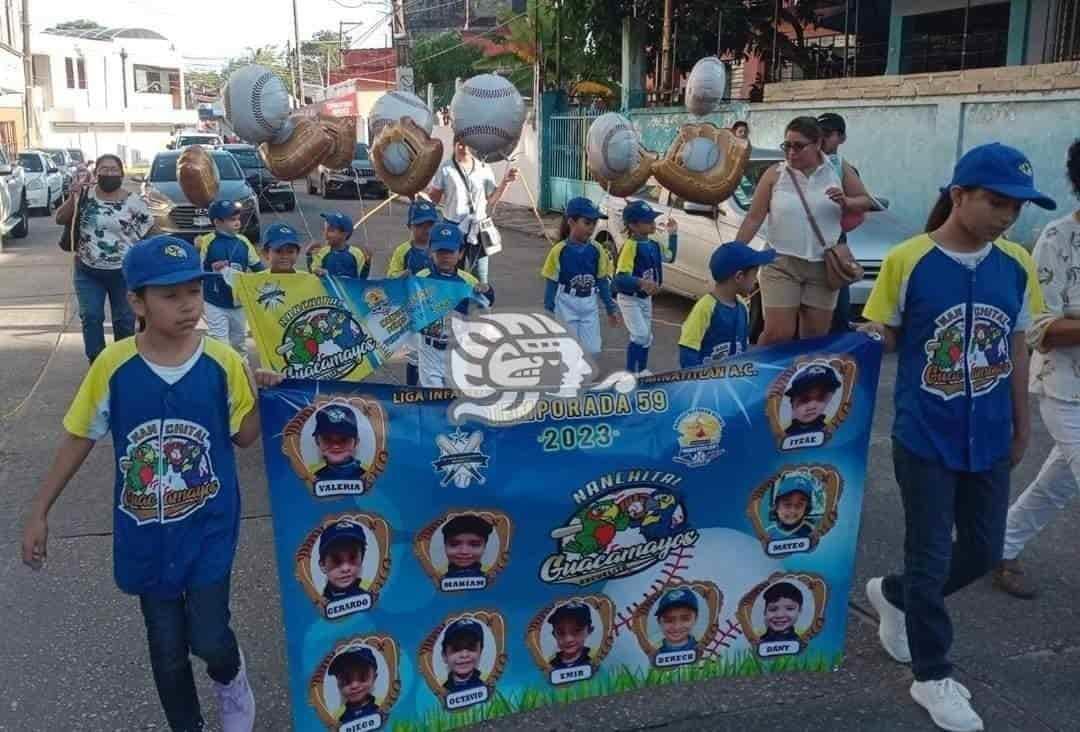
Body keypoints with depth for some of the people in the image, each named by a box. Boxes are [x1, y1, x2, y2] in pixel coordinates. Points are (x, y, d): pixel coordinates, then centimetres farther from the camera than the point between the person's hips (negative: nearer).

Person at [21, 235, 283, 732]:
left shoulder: (223, 362, -12)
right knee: (167, 650, 12)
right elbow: (79, 438, 0)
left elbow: (244, 437, 0)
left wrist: (258, 394, -19)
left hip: (208, 526, -1)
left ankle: (231, 682, 30)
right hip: (146, 533, 1)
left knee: (209, 640, -6)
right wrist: (39, 513, 4)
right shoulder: (113, 365, -12)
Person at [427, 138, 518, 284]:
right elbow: (433, 198, 0)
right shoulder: (446, 169, -2)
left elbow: (491, 200, 5)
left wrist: (505, 182, -6)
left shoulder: (484, 169, 3)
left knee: (481, 277, 5)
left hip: (478, 229, 2)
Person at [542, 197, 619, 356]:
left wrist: (611, 309, 8)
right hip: (566, 306, -3)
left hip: (589, 307, 3)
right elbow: (552, 283, -6)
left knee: (592, 349, 4)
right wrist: (548, 312, -6)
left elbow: (603, 281, 6)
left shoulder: (597, 250, -1)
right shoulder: (559, 251, -11)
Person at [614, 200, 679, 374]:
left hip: (646, 298, 8)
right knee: (640, 336, -15)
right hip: (629, 299, -8)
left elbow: (670, 257, 22)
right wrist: (641, 282, -51)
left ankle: (641, 370, 32)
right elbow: (620, 278, -34)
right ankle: (631, 372, -3)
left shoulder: (654, 245, 1)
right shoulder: (630, 246, -25)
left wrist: (673, 234, 16)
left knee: (646, 336, 16)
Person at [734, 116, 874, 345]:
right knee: (778, 334, -9)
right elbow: (754, 219, -3)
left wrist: (846, 202, -10)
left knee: (815, 337, 8)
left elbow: (866, 201, 12)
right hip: (781, 264, -2)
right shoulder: (775, 174, -2)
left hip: (822, 266, 2)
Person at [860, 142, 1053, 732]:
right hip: (925, 438, -5)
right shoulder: (907, 262, -15)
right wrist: (868, 340, -27)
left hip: (988, 438, 5)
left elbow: (1016, 345, 9)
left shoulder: (1017, 265, -1)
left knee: (983, 551, 14)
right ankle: (933, 677, 24)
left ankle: (894, 594, 41)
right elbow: (883, 340, -4)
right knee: (932, 557, 4)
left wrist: (1021, 423, 14)